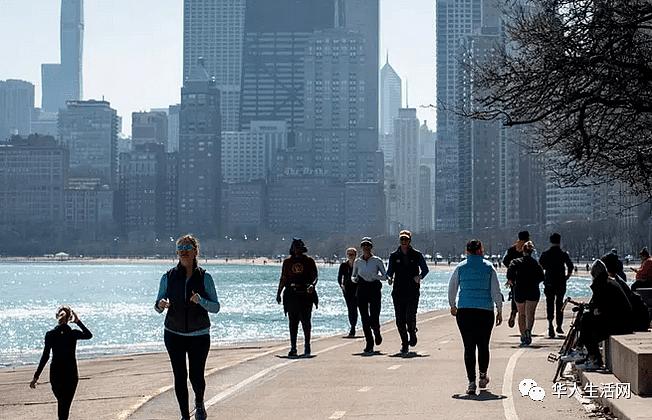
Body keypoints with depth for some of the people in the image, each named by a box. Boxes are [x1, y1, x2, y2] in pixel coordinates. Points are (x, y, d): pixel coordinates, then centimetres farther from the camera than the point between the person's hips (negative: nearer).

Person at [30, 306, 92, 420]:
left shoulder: (50, 334, -7)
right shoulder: (73, 334, -7)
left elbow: (45, 357, -7)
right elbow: (89, 335, 14)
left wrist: (36, 377, -2)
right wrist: (78, 322, 12)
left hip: (55, 373, 1)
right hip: (71, 373, -1)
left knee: (60, 401, 22)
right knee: (66, 404, 2)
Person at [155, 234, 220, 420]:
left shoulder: (204, 277, -7)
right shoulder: (168, 277, -4)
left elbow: (216, 307, -7)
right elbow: (158, 305, 2)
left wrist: (201, 300, -26)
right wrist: (160, 305, -22)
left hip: (199, 335, -1)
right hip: (174, 334, 1)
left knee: (196, 377, -2)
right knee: (180, 377, -3)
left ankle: (199, 404, 32)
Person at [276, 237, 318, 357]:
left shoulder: (309, 261, 4)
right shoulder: (287, 261, 11)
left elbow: (315, 276, 2)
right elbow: (283, 279, 14)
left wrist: (312, 285, -19)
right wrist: (279, 293, 8)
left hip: (306, 294, -2)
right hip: (291, 295, 2)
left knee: (306, 321, -2)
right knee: (292, 322, 2)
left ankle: (307, 346, 10)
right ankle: (293, 348, 6)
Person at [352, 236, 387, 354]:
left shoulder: (377, 261, 1)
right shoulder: (358, 262, 8)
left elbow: (385, 275, 3)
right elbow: (353, 276, 18)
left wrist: (376, 276, -15)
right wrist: (355, 279, -5)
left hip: (374, 290, -2)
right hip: (362, 290, 2)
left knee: (374, 320, -7)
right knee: (365, 319, -3)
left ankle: (377, 333, 29)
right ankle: (369, 345, 6)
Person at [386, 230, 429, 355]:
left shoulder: (417, 255, 3)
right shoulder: (394, 256, 7)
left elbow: (425, 269, 12)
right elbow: (389, 271, 13)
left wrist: (420, 277, -9)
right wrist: (389, 278, -10)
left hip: (413, 292, -2)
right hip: (398, 292, 2)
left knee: (410, 318, -10)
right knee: (400, 320, -1)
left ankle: (412, 333, 22)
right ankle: (404, 343, 14)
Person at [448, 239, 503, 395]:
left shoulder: (461, 267, 3)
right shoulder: (489, 267, 1)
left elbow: (451, 289, 8)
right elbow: (496, 291, -1)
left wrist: (453, 306, 23)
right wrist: (499, 311, 6)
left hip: (464, 311, 0)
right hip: (485, 311, 0)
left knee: (469, 347, 1)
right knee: (483, 345, 15)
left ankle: (471, 383, -5)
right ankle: (483, 377, 27)